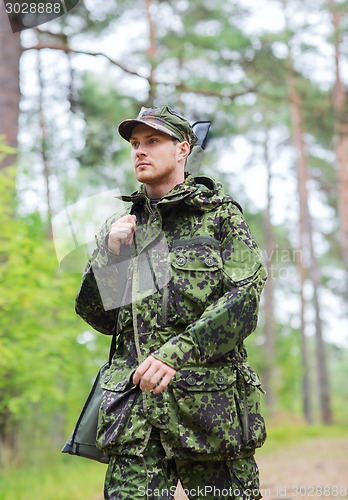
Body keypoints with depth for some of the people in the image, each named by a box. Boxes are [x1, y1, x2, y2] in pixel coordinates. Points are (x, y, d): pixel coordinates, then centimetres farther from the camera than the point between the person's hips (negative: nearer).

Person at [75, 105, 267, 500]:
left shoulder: (220, 214, 5)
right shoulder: (123, 225, 16)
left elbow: (243, 300, -8)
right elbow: (100, 317, 15)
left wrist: (177, 352, -20)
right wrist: (109, 253, -1)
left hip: (210, 397, -2)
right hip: (134, 403, 3)